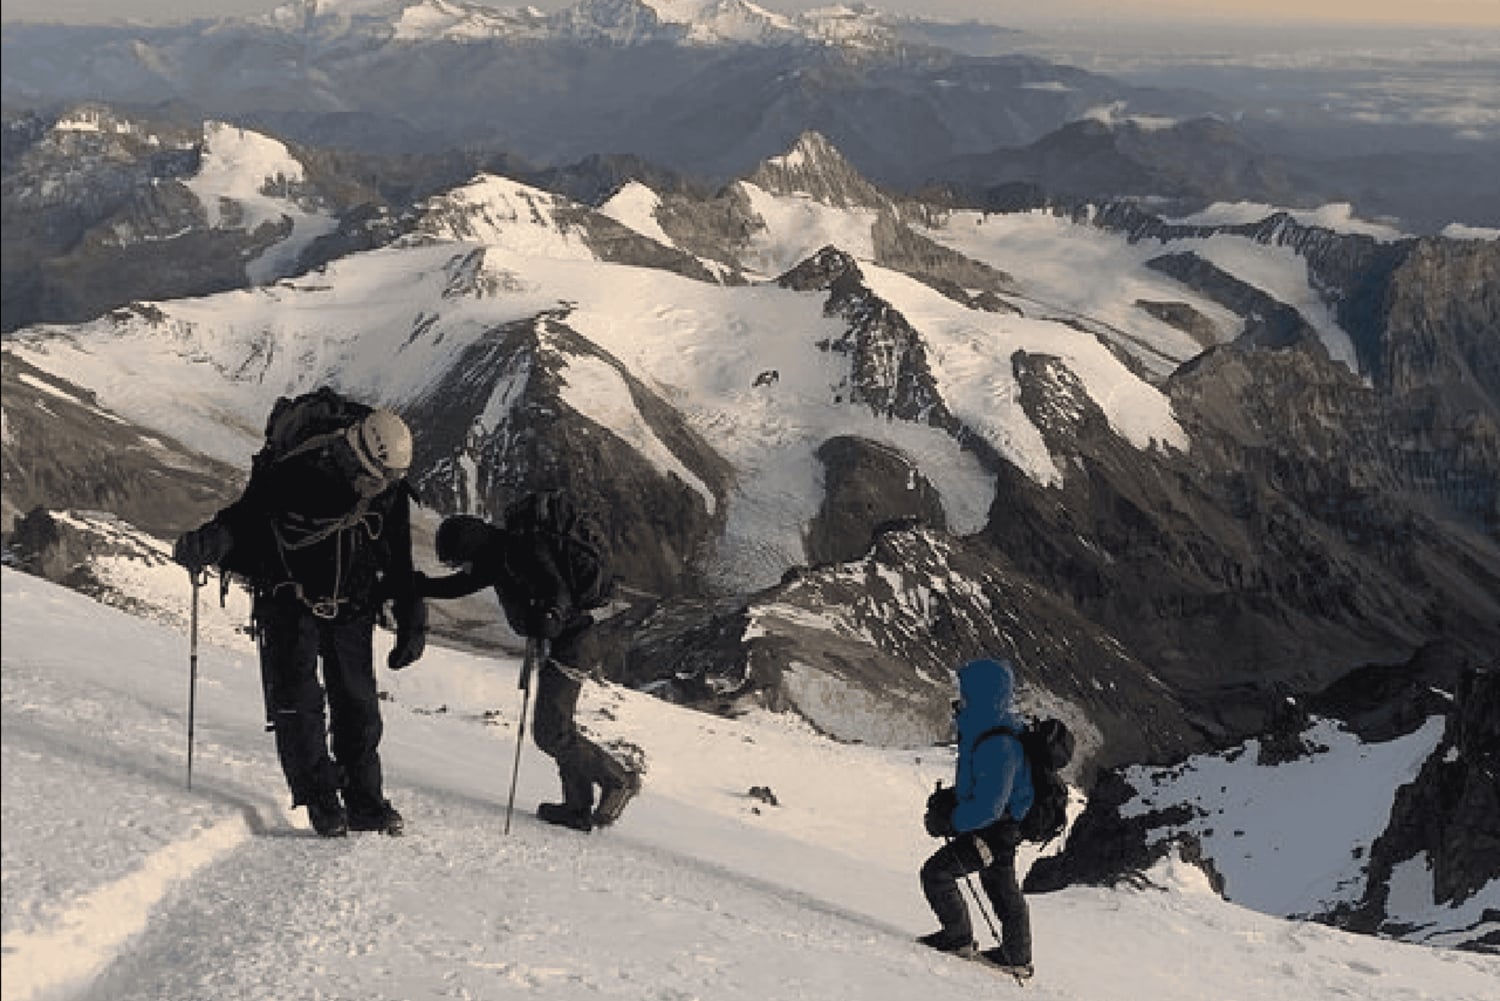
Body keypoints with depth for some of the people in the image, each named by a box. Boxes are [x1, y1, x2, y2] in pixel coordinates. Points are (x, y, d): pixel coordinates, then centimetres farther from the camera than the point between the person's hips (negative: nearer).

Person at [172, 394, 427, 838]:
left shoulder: (391, 490, -7)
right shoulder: (294, 474, -22)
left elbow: (400, 563, 6)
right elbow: (245, 518, -13)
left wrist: (412, 621, 8)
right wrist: (209, 542, -35)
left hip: (352, 609, 3)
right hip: (289, 602, -3)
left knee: (358, 705, 3)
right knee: (296, 701, -11)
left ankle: (365, 802, 12)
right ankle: (320, 801, -4)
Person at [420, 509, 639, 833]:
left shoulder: (519, 553, -19)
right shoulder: (496, 557, 10)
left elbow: (557, 590, -28)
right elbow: (460, 585, 23)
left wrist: (550, 615, -45)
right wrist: (412, 587, 18)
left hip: (570, 639, -10)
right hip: (558, 642, 10)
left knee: (550, 732, -11)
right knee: (555, 727, 12)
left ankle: (618, 779, 0)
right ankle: (578, 807, 17)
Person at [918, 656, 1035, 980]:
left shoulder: (997, 746, -33)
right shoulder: (1003, 726, 0)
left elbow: (987, 808, -33)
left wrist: (950, 822, -22)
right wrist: (951, 797, 7)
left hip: (994, 830, -10)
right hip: (1003, 822, 10)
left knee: (936, 872, -6)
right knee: (1002, 889, 23)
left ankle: (958, 938, 8)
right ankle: (1017, 958, 39)